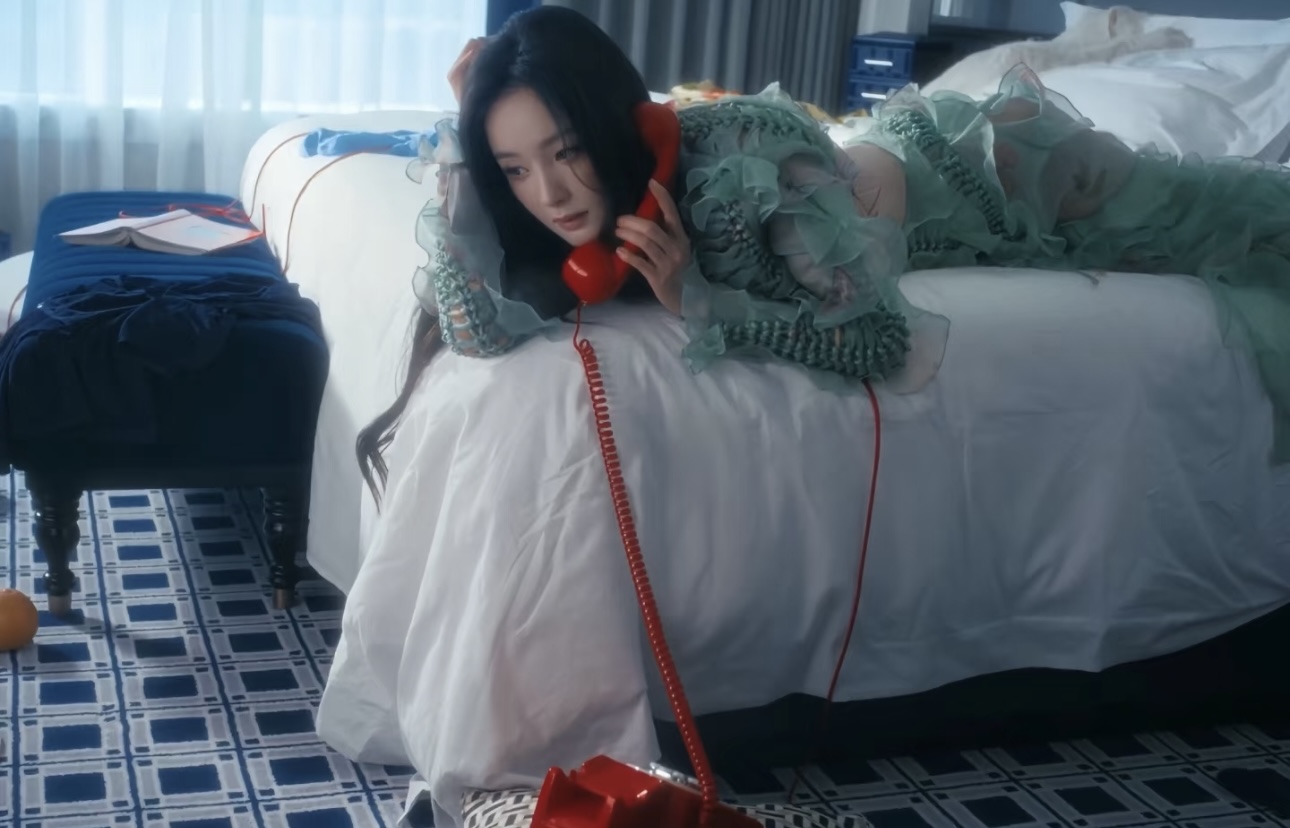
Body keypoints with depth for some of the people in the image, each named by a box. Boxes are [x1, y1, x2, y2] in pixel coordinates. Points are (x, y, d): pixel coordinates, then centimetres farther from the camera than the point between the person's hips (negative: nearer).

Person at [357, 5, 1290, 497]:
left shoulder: (746, 159, -44)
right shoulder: (589, 204, -26)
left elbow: (899, 345, -42)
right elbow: (482, 327, -37)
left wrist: (704, 305, -45)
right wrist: (462, 135, -42)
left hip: (985, 170, -5)